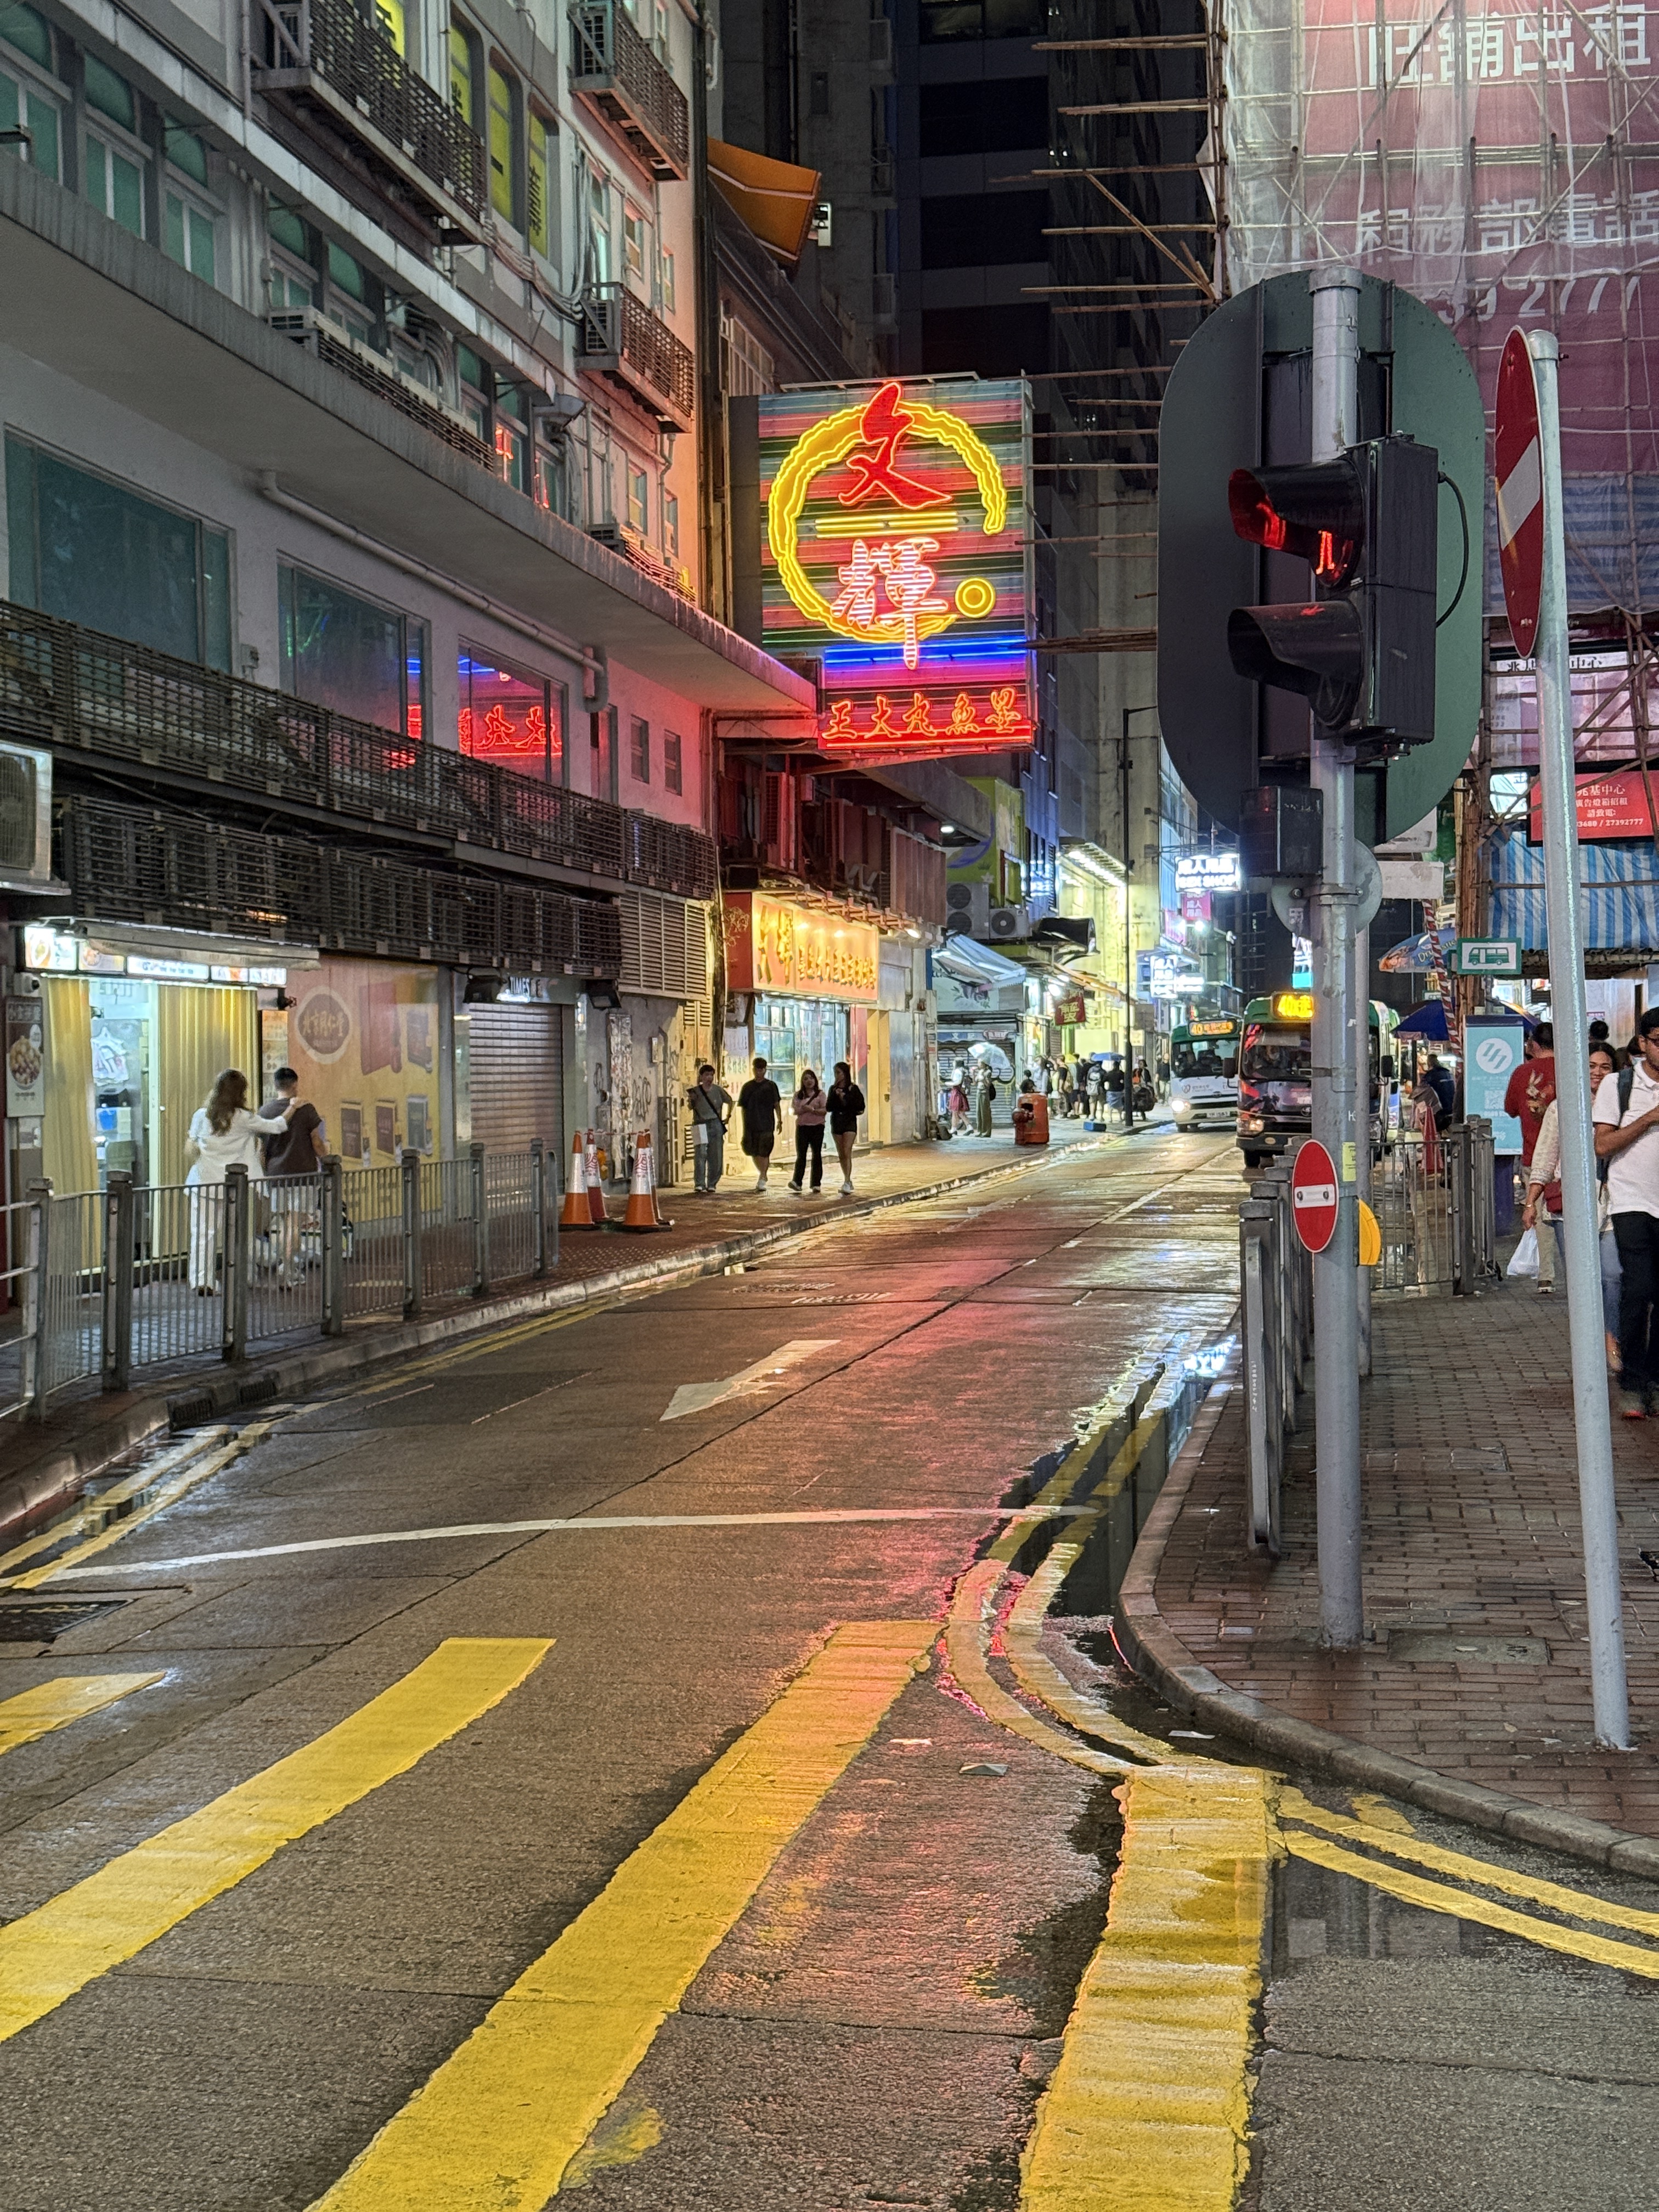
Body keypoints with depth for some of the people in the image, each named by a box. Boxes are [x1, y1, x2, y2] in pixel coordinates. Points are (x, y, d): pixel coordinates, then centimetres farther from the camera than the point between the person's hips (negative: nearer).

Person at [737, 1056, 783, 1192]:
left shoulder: (771, 1086, 4)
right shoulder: (747, 1087, 10)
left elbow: (777, 1104, 3)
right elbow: (743, 1107, 11)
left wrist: (779, 1121, -6)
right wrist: (745, 1124, 7)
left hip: (766, 1124, -3)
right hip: (751, 1124, 3)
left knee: (764, 1152, -7)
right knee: (753, 1151, 9)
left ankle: (762, 1179, -6)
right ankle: (762, 1174, 29)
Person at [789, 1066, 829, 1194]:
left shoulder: (821, 1094, 3)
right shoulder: (798, 1095, 10)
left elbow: (824, 1111, -6)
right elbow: (795, 1111, 1)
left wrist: (813, 1110, -20)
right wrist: (803, 1110, -18)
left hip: (817, 1127, -1)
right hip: (802, 1127, 1)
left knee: (816, 1155, 3)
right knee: (801, 1155, -6)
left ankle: (816, 1184, 6)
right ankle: (797, 1181, -14)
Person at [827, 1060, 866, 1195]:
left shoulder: (853, 1089, -4)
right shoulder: (833, 1089, 9)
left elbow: (860, 1106, -8)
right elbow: (829, 1107, 4)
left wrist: (844, 1097, -12)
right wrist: (837, 1097, -12)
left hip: (850, 1122, -5)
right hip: (836, 1122, 5)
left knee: (847, 1153, -15)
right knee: (841, 1155, 9)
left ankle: (847, 1183, -21)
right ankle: (848, 1181, 20)